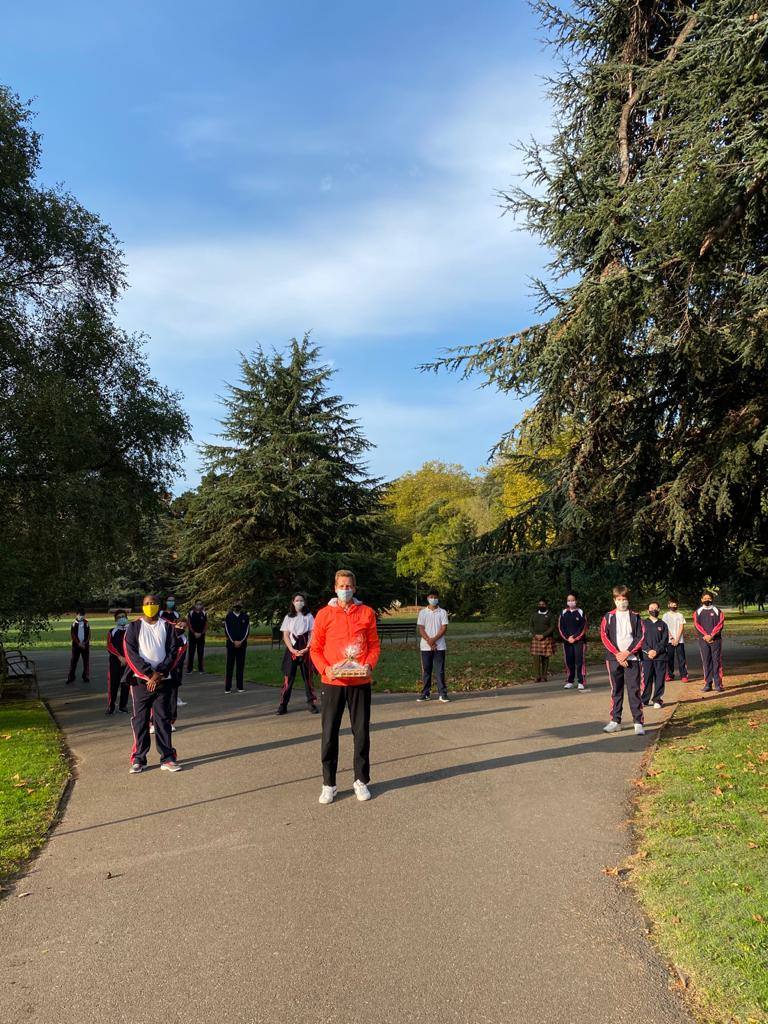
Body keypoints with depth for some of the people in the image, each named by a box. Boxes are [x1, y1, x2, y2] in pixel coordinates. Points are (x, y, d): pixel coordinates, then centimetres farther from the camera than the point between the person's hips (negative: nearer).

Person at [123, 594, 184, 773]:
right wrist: (149, 674, -13)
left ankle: (167, 758, 8)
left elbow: (173, 652, 0)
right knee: (140, 719, 3)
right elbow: (131, 653, -5)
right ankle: (138, 759, 11)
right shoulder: (134, 627, 3)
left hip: (163, 680, 1)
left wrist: (159, 674, -12)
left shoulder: (167, 627, 6)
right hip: (141, 680, 0)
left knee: (163, 719, 3)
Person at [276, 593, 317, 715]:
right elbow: (285, 636, 3)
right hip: (291, 649, 0)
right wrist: (292, 650, -9)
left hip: (305, 649, 0)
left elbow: (312, 634, 2)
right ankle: (283, 705, 0)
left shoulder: (309, 616, 5)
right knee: (288, 676, -3)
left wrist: (307, 648, -11)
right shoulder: (288, 617, 8)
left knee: (308, 676, 1)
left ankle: (311, 703, 7)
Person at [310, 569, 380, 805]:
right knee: (329, 733, 3)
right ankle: (328, 784, 15)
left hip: (360, 682, 1)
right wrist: (325, 669, -14)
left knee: (361, 732, 7)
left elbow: (374, 645, 7)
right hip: (333, 682, 0)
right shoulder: (324, 614, 1)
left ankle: (361, 781, 21)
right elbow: (315, 648, 3)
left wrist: (369, 665, -11)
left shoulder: (366, 613, 3)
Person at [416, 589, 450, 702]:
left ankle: (442, 694, 2)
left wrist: (434, 639, -14)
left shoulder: (442, 612, 3)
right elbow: (420, 629, 0)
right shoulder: (422, 612, 6)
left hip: (439, 646, -1)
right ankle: (425, 693, 13)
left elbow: (444, 628, -4)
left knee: (440, 671, -1)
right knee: (426, 670, 6)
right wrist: (429, 641, -12)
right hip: (425, 646, 1)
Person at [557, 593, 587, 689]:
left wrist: (574, 637, -12)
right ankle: (569, 682, 13)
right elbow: (560, 627, 4)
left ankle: (581, 682, -2)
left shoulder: (581, 612, 1)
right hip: (567, 641, 3)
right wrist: (568, 638, -8)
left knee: (580, 661, -6)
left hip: (579, 641, -2)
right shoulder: (563, 613, 7)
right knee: (569, 661, 5)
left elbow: (583, 628, -4)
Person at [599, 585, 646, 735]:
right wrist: (617, 654, -10)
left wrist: (627, 652, -10)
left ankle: (638, 722, 1)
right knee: (616, 690, 6)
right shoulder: (608, 617, 5)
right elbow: (604, 637, -1)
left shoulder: (635, 617, 6)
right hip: (614, 658, 1)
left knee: (634, 690, -3)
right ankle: (615, 721, 12)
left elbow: (640, 637, 1)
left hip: (632, 658, -1)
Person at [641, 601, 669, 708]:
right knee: (646, 679, -1)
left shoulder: (662, 624, 10)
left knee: (660, 679, 1)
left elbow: (665, 640, 2)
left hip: (660, 656, 1)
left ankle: (657, 700, 9)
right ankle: (644, 700, 4)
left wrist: (656, 651, -10)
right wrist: (648, 651, -11)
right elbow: (641, 639, 3)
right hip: (646, 655, 0)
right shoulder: (644, 624, 10)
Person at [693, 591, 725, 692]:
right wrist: (705, 635, -13)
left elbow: (720, 624, -4)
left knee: (717, 661, -2)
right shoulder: (697, 612, 9)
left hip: (716, 639, -1)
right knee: (706, 662, 3)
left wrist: (711, 635, -14)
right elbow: (697, 625, 0)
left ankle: (718, 684, 2)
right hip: (703, 640, 1)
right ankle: (708, 684, 7)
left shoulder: (717, 611, 5)